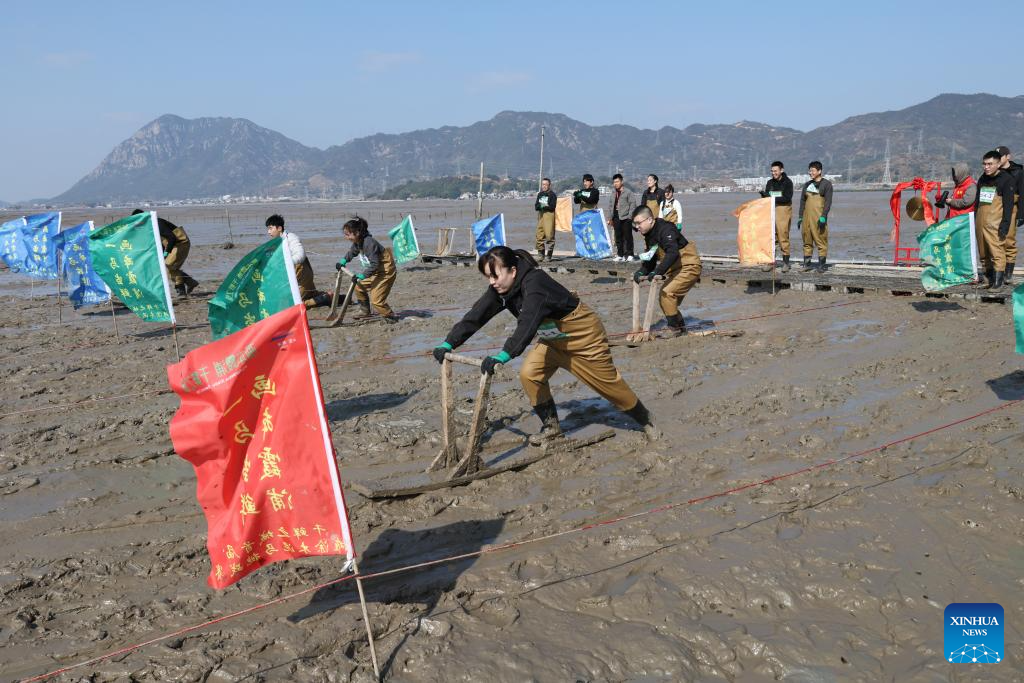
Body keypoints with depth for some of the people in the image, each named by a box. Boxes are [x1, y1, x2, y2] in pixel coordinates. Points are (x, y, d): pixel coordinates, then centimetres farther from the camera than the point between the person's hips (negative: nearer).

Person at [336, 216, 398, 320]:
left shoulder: (369, 243, -30)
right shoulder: (357, 243, -1)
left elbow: (374, 265, -32)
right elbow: (352, 252, 24)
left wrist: (361, 275, -34)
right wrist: (343, 261, 12)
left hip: (386, 271, -10)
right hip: (375, 271, 10)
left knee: (376, 299, -13)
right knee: (359, 287, 15)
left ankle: (391, 316, 4)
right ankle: (365, 312, 30)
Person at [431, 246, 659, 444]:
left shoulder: (535, 284, -37)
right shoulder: (500, 290, -13)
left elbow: (527, 324, -51)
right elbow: (475, 316, -17)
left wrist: (503, 356, -62)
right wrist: (448, 343, -27)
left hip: (584, 336, -7)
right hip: (553, 339, 7)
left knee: (609, 383, 7)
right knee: (529, 374, -12)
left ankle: (645, 420, 32)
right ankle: (551, 426, 7)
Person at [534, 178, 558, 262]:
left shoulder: (552, 195, 0)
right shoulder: (540, 194, 17)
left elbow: (552, 206, -8)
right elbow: (536, 206, 13)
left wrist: (545, 206, -19)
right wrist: (539, 206, -8)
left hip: (549, 215, -6)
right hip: (540, 215, 6)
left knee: (549, 235, -9)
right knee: (540, 235, 4)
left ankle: (549, 254, -5)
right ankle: (540, 253, 12)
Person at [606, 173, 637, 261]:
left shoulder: (627, 192, -3)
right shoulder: (613, 194, 15)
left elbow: (633, 204, -6)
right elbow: (610, 206, 18)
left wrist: (630, 216, -12)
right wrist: (610, 218, 13)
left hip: (626, 217, -6)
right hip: (616, 218, 6)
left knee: (627, 236, -4)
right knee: (618, 237, 7)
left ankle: (629, 254, 0)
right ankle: (620, 255, 14)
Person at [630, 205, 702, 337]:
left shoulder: (665, 230, -23)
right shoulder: (650, 235, 7)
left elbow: (673, 253, -37)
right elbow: (651, 259, 11)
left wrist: (658, 272, -42)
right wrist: (642, 272, -7)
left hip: (689, 267, -10)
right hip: (675, 270, 10)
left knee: (667, 294, -19)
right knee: (664, 297, 11)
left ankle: (674, 328, -7)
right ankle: (680, 327, 26)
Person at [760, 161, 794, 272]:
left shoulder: (787, 182, -2)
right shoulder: (770, 182, 14)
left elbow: (787, 198, -12)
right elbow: (766, 197, 12)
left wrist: (772, 198, -17)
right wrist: (764, 194, -11)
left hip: (784, 210, -5)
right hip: (771, 211, 5)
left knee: (783, 237, -6)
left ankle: (786, 262, 0)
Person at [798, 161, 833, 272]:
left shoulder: (826, 184, 1)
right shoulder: (807, 185, 17)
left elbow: (828, 201, -6)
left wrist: (823, 216, -16)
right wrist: (800, 217, 13)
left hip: (819, 216, -5)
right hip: (807, 216, 5)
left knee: (821, 240, -5)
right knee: (807, 240, 6)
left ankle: (821, 265, -3)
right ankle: (807, 263, 10)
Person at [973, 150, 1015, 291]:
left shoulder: (1006, 179, -4)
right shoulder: (982, 179, 16)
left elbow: (1008, 204, -9)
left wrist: (1005, 225, -15)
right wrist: (974, 220, 20)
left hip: (995, 224, -7)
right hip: (980, 223, 7)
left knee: (997, 252, -10)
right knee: (983, 253, 10)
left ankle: (998, 281, -9)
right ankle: (988, 278, 19)